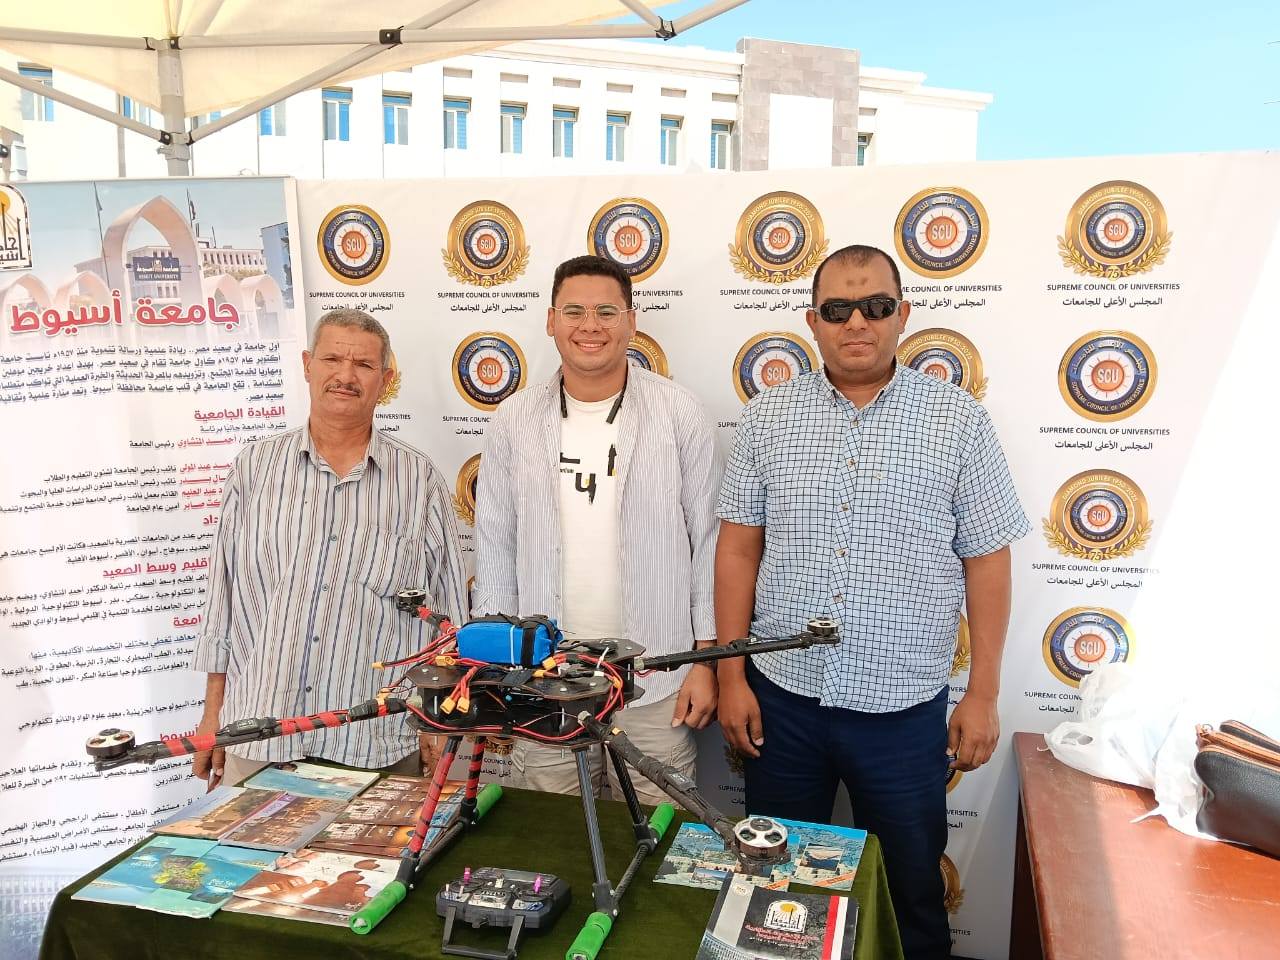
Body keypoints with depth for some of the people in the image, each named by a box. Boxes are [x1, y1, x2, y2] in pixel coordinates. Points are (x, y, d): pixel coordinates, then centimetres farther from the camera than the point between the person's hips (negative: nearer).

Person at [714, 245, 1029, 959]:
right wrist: (732, 676, -1)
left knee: (913, 893, 17)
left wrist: (984, 694, -2)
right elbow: (738, 549, 2)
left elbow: (988, 560, -1)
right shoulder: (769, 416, 0)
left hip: (904, 707, -1)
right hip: (782, 697, 2)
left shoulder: (959, 420, -4)